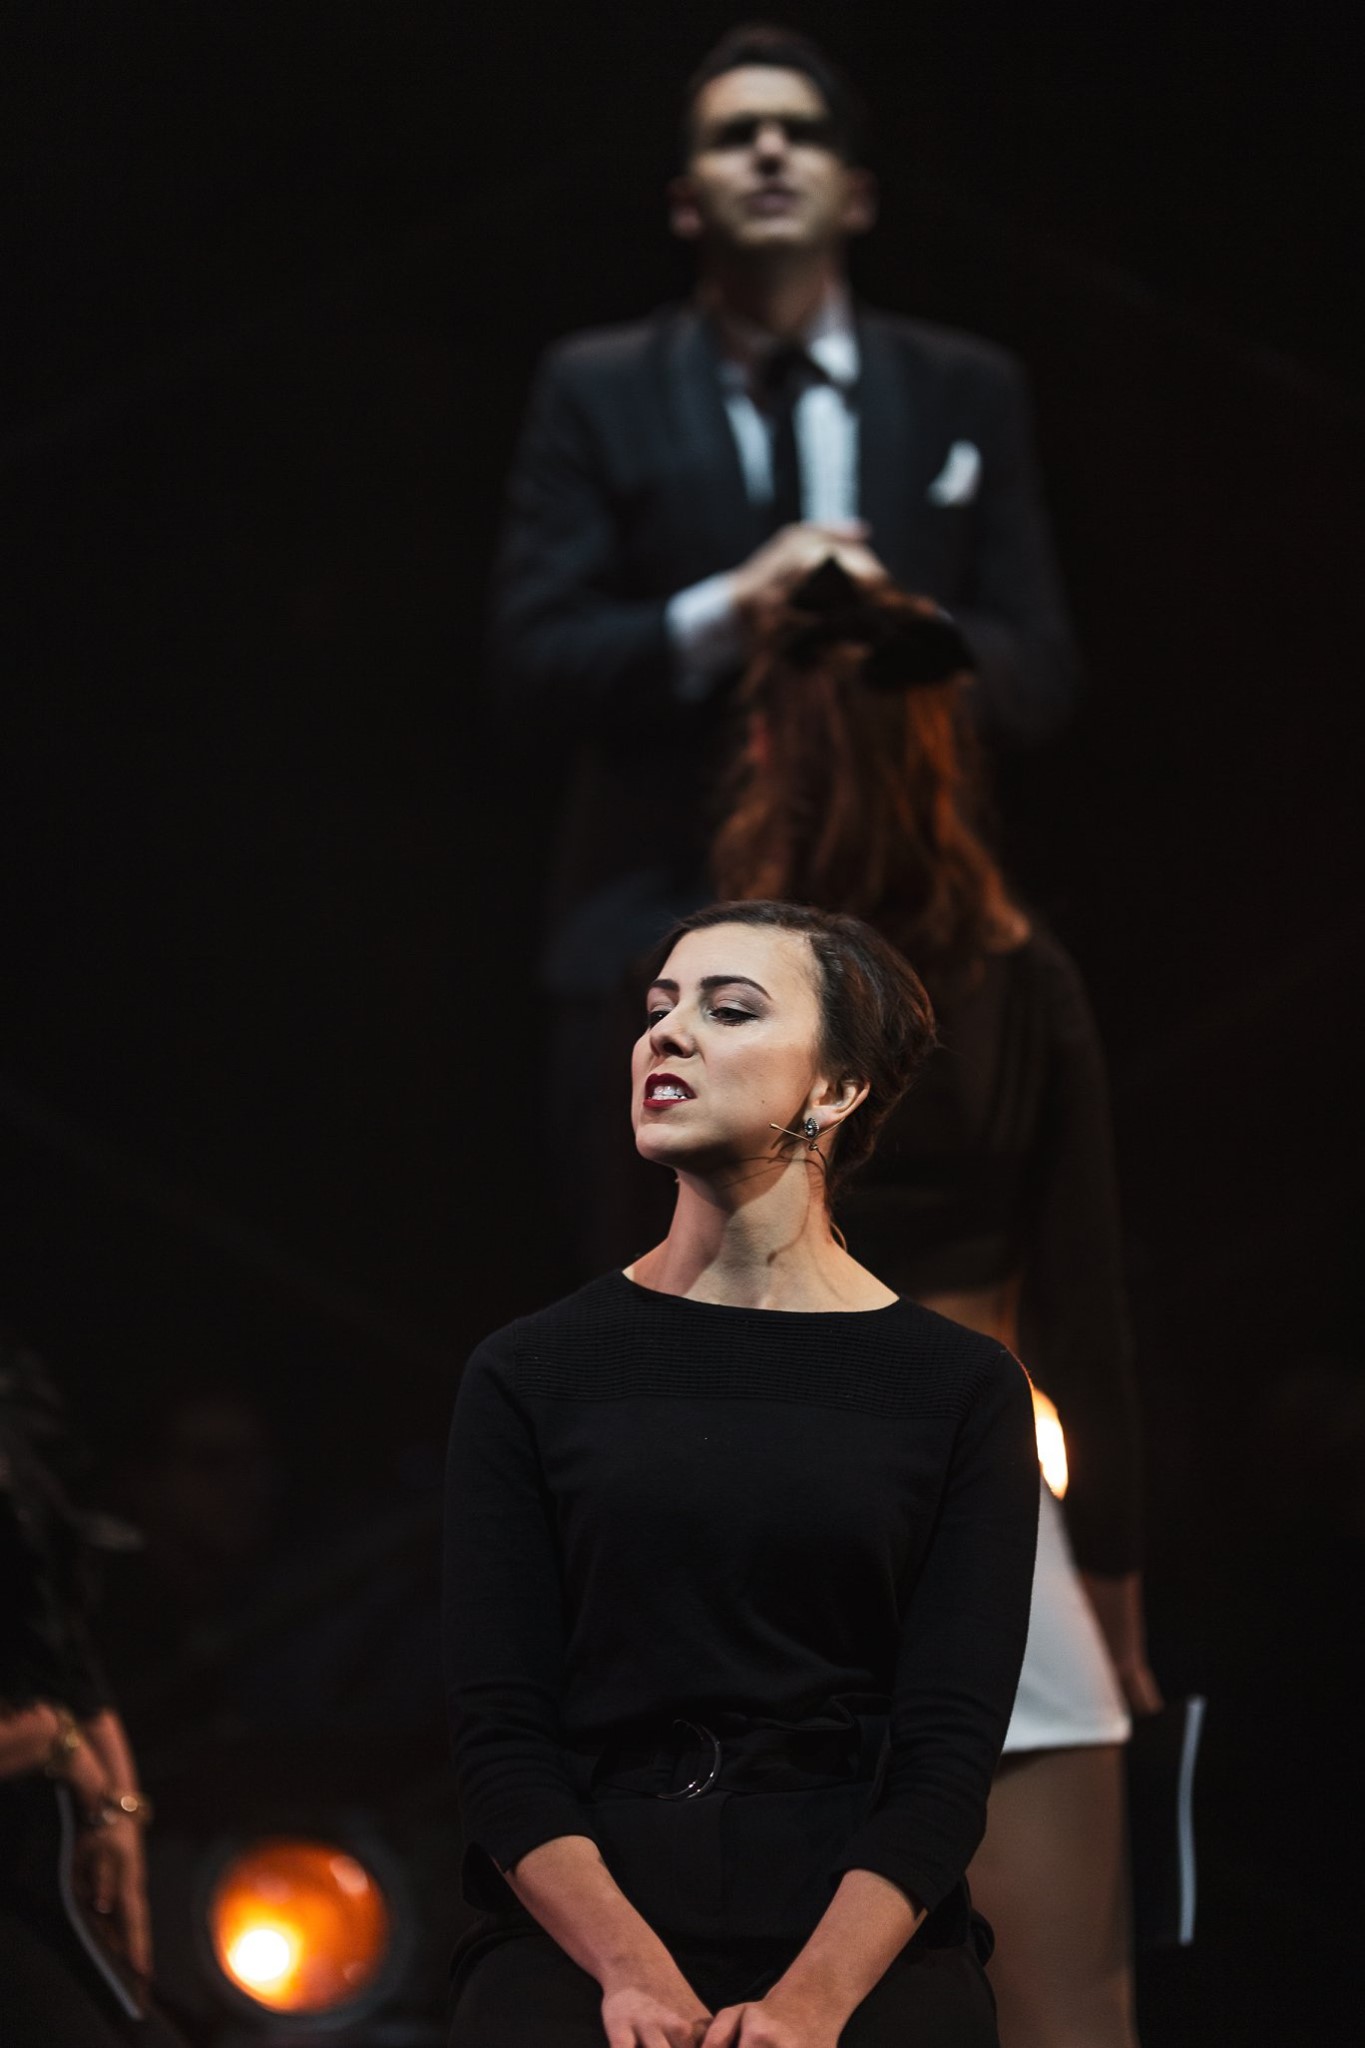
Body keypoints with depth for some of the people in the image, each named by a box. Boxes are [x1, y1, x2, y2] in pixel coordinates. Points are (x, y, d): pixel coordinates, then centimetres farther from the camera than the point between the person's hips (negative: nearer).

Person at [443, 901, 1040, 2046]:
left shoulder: (962, 1391, 6)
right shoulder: (531, 1376, 8)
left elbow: (949, 1750, -1)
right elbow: (500, 1735, 2)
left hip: (863, 1940, 0)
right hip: (577, 1935, 0)